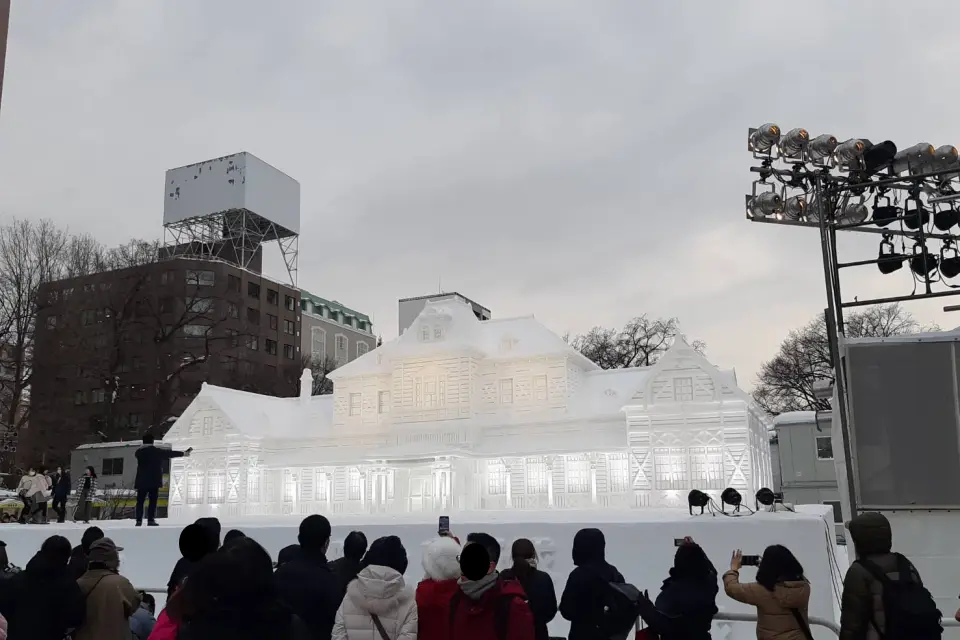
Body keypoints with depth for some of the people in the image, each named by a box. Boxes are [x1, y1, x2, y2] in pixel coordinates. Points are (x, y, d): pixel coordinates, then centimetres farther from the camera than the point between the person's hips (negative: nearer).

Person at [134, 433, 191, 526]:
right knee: (153, 501, 0)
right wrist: (184, 453, 22)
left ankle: (139, 520, -2)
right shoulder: (157, 451, -2)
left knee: (140, 501, 5)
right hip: (154, 481, -3)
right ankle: (151, 520, -6)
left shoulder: (139, 452, 7)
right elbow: (170, 453, 8)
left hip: (142, 481, 3)